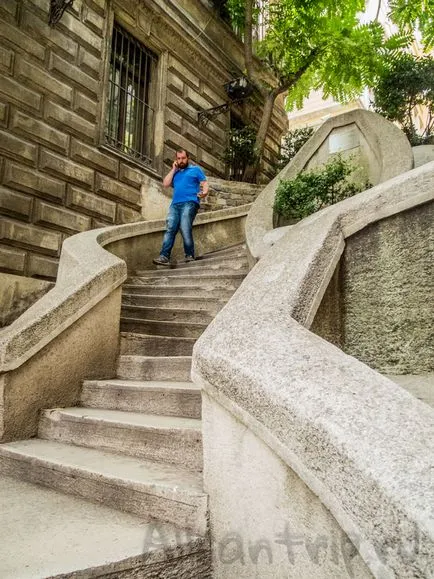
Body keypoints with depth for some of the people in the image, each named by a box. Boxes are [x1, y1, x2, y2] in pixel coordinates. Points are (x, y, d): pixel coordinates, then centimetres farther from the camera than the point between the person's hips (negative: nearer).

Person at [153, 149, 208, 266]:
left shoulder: (195, 169, 18)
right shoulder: (175, 173, 29)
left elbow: (204, 183, 8)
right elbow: (165, 184, 16)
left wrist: (204, 192, -15)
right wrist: (173, 169, 17)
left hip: (189, 203, -4)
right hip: (175, 204, 4)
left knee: (185, 229, -21)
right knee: (170, 229, -13)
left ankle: (190, 256, -12)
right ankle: (164, 256, -21)